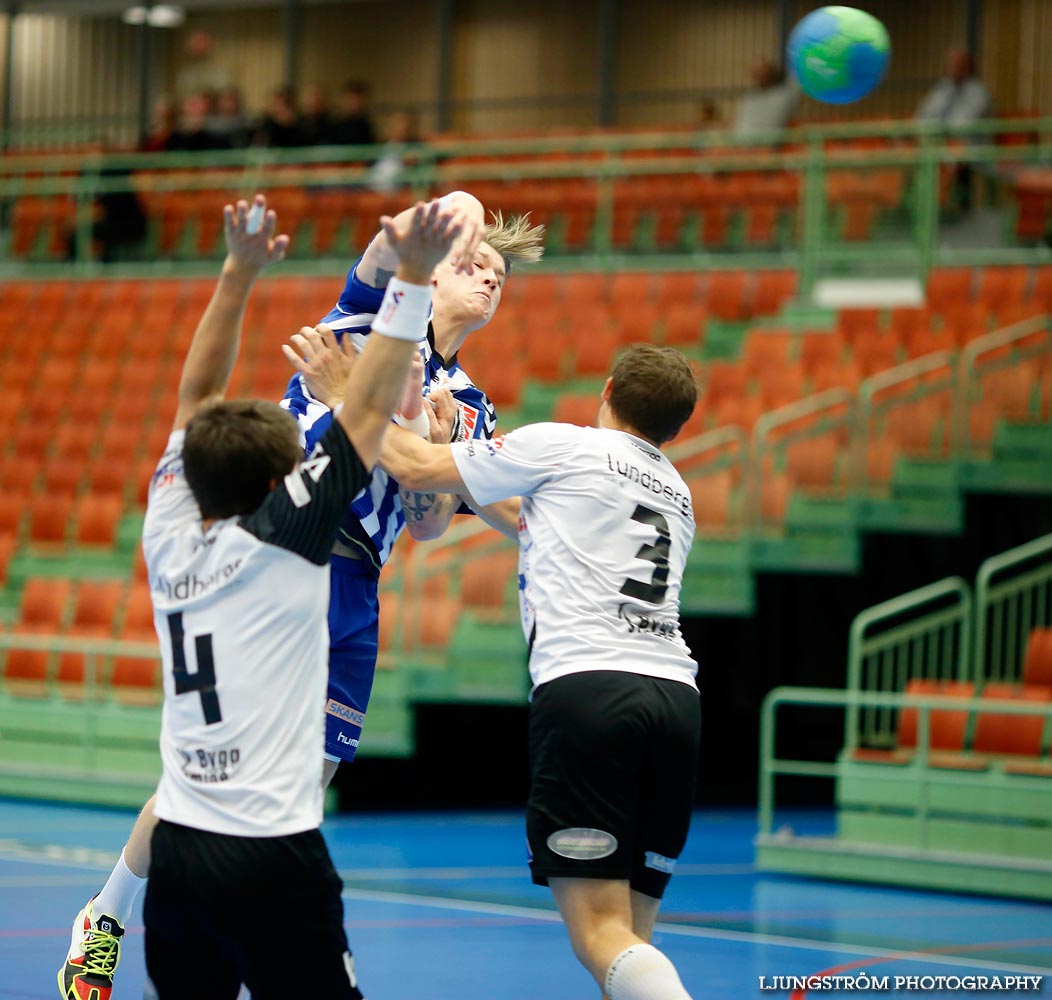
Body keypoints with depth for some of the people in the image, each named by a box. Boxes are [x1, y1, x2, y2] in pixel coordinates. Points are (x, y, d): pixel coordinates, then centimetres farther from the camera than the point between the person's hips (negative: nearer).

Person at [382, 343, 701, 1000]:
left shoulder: (563, 446, 10)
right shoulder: (677, 494, 29)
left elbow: (416, 470, 16)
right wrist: (470, 487, 53)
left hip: (586, 688, -6)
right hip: (676, 698, 6)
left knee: (602, 936, -13)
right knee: (631, 932, 10)